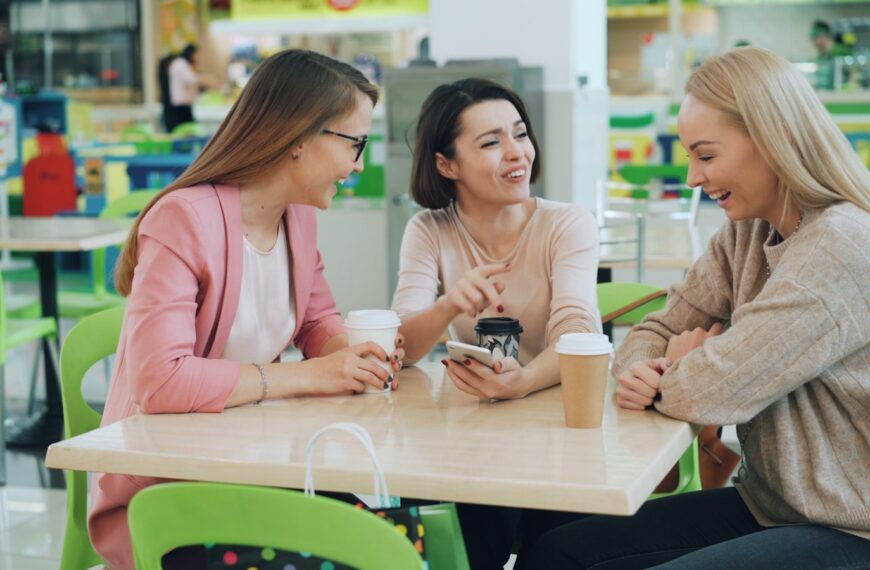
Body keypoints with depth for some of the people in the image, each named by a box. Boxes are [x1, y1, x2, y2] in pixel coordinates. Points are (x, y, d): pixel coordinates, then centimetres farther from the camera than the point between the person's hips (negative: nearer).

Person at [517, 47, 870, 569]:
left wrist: (687, 359, -2)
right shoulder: (747, 235, 6)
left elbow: (707, 394, -25)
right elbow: (658, 332, 10)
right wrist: (636, 371, -13)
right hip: (764, 507, 8)